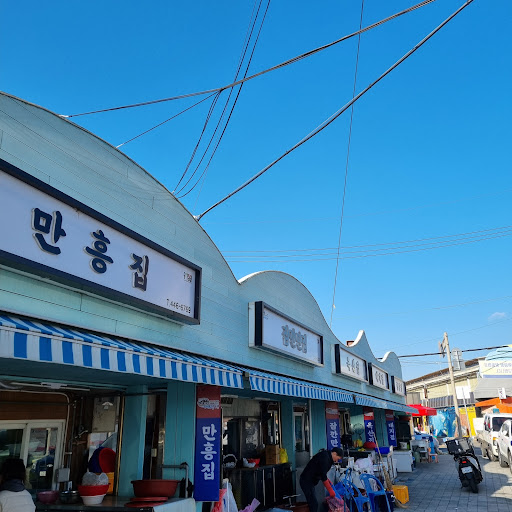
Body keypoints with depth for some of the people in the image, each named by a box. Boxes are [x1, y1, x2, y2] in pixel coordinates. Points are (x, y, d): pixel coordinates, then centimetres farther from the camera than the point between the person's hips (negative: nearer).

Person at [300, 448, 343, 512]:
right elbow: (323, 475, -22)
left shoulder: (326, 456, 11)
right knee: (314, 504, -11)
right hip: (306, 481, -10)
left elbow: (322, 473, 21)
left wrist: (328, 481, 9)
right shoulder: (324, 457, -19)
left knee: (313, 504, 12)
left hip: (309, 481, 10)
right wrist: (330, 490, -16)